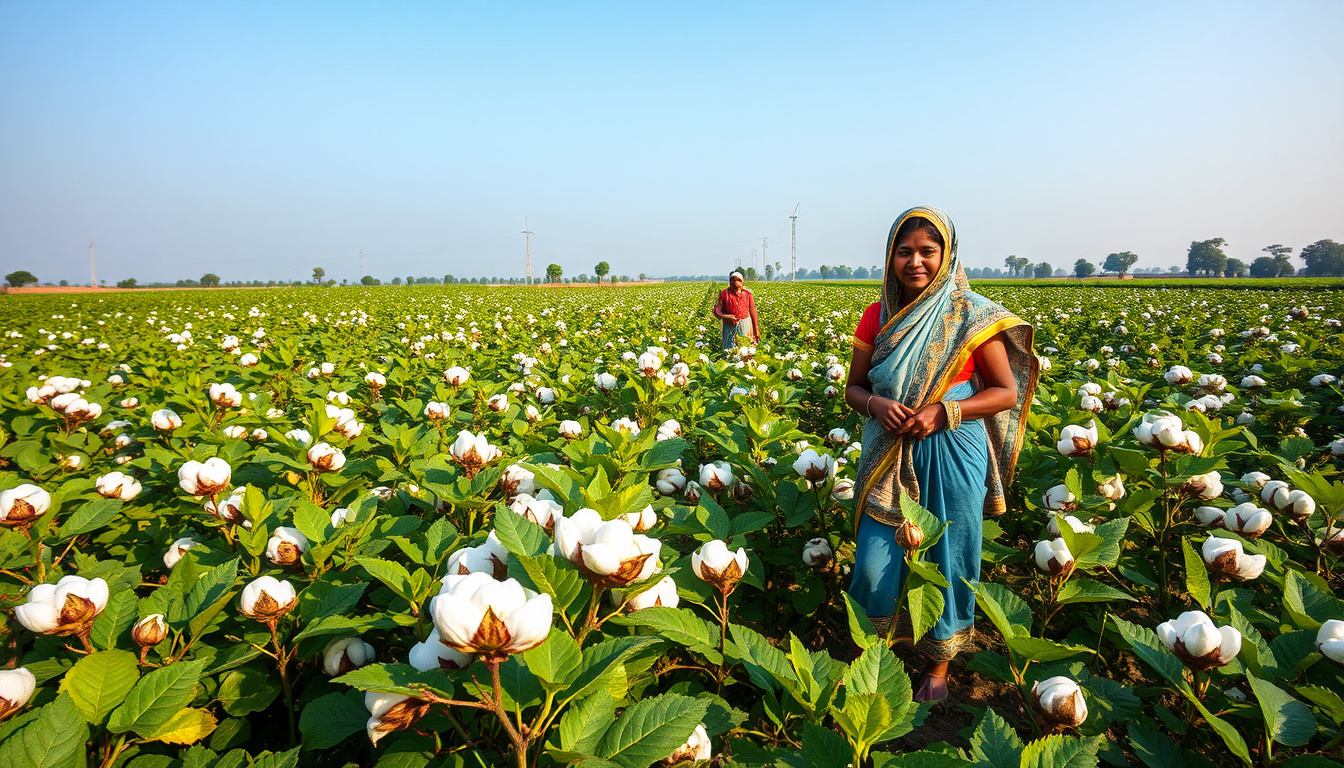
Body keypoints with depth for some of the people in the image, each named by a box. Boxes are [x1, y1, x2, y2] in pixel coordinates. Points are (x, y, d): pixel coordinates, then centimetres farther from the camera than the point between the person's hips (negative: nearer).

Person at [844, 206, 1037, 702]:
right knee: (875, 564, 4)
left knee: (948, 561, 10)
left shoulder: (970, 316, -6)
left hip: (951, 458, -2)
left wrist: (943, 410, -17)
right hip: (890, 460, 2)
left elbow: (1006, 392, -3)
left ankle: (938, 666, 32)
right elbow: (853, 388, 9)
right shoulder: (878, 317, 3)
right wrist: (875, 404, -14)